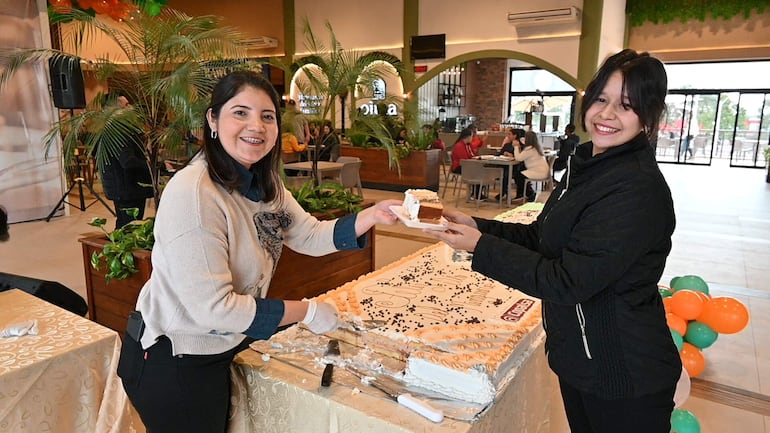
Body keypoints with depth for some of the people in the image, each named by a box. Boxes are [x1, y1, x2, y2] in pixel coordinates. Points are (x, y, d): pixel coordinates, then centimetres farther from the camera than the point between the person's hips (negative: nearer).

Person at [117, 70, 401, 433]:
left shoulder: (261, 183, 0)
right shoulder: (193, 193, -29)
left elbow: (310, 235, 0)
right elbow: (213, 306, -30)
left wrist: (372, 216, -15)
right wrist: (307, 312, -22)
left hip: (217, 351, 8)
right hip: (172, 364, -8)